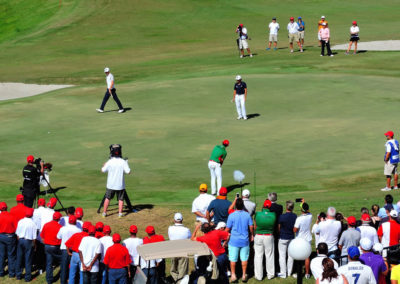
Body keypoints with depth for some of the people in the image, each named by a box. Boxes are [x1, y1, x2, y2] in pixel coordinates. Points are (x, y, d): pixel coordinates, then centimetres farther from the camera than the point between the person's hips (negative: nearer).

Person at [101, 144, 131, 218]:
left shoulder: (109, 162, -9)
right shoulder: (123, 162, -11)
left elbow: (103, 170, 2)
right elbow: (128, 171, -12)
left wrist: (104, 165, 24)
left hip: (111, 184, 1)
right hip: (120, 184, -1)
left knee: (107, 198, 13)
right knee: (120, 199, 10)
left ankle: (104, 213, 15)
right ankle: (120, 213, 5)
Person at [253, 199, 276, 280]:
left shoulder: (257, 215, -15)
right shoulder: (273, 215, -13)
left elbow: (255, 227, -7)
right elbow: (274, 225, -1)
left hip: (258, 236, -1)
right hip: (269, 237, 1)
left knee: (258, 256, 7)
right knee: (269, 255, 13)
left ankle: (258, 275, 11)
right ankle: (270, 274, 22)